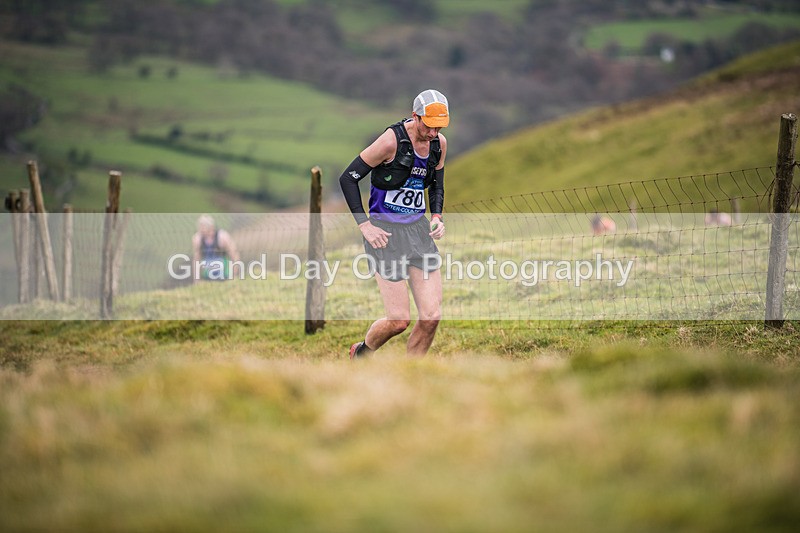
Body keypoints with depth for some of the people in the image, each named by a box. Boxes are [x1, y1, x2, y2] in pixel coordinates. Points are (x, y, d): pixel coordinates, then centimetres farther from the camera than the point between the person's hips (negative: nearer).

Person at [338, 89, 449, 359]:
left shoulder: (439, 144, 3)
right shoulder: (392, 140, -17)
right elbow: (348, 178, -11)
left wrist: (437, 217, 3)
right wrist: (364, 225, -16)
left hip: (418, 229, 6)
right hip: (385, 233, -6)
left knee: (431, 316, -4)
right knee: (399, 320, -7)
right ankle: (362, 352, 25)